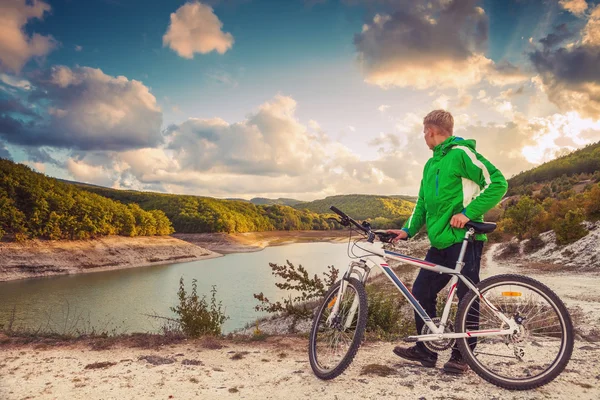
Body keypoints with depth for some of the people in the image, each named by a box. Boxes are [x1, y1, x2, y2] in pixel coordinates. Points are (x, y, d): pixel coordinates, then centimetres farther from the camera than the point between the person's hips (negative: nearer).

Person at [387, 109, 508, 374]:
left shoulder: (461, 153, -7)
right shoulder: (431, 164, 19)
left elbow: (497, 183, -13)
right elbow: (423, 203, 19)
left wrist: (468, 212, -19)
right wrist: (408, 230, 6)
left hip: (464, 239, -8)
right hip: (440, 243, 9)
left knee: (467, 297, 2)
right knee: (421, 292, 8)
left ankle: (462, 355, 17)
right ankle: (426, 350, 21)